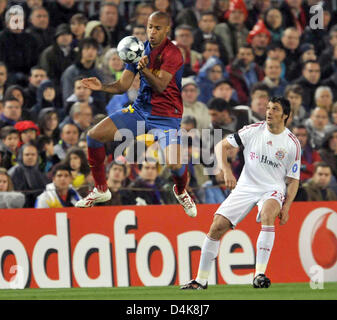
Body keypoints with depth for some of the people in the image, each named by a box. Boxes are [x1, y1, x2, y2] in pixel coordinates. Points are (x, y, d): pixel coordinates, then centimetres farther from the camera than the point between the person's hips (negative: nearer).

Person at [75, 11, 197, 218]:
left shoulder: (172, 54, -16)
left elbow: (160, 86, -27)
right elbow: (123, 85, 4)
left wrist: (144, 70, -44)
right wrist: (102, 87, -15)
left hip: (166, 115, -6)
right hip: (140, 109, 6)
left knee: (175, 164, -23)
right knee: (94, 135, -7)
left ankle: (181, 191, 16)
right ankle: (101, 190, 11)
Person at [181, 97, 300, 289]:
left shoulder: (292, 143, -6)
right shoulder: (254, 130, -3)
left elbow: (293, 180, 0)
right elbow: (222, 146, 1)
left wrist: (286, 207, -12)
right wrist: (226, 170, -14)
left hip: (273, 189, -3)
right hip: (245, 187, 3)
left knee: (268, 214, -36)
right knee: (218, 226, -8)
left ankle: (260, 275, -38)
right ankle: (201, 280, 5)